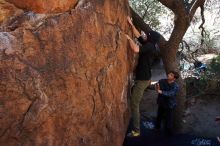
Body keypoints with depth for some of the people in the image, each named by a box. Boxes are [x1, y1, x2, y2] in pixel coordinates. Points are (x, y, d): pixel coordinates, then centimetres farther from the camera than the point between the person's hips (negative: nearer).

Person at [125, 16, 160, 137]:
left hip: (143, 79, -10)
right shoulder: (148, 44, 9)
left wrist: (129, 38, -23)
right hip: (143, 77, 10)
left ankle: (136, 131, 1)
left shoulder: (149, 46, -19)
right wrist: (131, 24, 11)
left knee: (134, 104, -6)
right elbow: (138, 35, 18)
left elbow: (136, 49, -38)